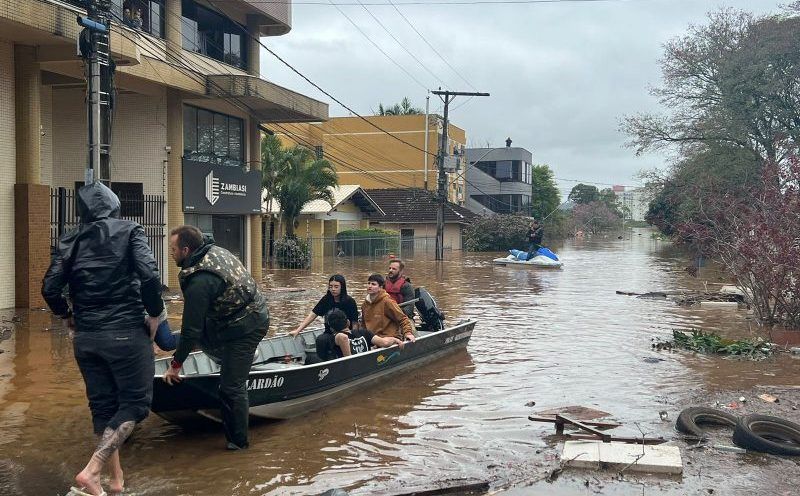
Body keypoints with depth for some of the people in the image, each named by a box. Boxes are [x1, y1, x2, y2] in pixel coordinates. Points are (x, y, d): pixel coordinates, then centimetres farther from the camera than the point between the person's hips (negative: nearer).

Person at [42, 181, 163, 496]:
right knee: (136, 402, 5)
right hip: (126, 334, -4)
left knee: (102, 405, 15)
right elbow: (149, 275, -15)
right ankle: (91, 471, -10)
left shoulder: (69, 242, 7)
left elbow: (50, 288, 2)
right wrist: (154, 314, -1)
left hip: (85, 337, 5)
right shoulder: (129, 231, -2)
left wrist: (68, 316, 19)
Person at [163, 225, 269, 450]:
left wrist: (175, 365, -8)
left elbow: (192, 329, -20)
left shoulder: (199, 282, -25)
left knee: (232, 386, -3)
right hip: (257, 312, 10)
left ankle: (238, 441, 9)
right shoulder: (215, 250, 2)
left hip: (245, 328, -10)